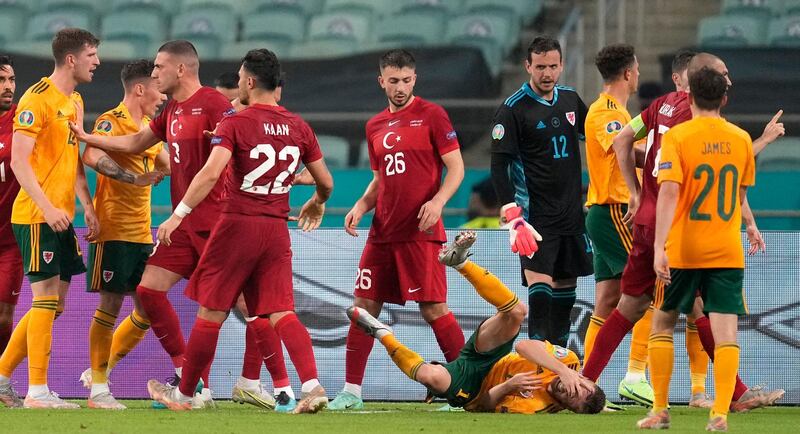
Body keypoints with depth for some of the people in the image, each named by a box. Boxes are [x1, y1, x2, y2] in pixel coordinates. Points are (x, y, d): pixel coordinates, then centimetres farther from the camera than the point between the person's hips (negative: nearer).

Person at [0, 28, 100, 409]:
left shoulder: (75, 101, 16)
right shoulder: (37, 99, -12)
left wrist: (87, 206, 12)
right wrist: (47, 207, -24)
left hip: (61, 217, 9)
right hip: (36, 216, -9)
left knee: (53, 302, 9)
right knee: (47, 297, -9)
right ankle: (37, 391, -7)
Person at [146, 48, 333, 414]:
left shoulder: (235, 123, -8)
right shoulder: (299, 127, 7)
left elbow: (211, 172, -21)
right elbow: (325, 181, 13)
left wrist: (178, 215, -19)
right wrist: (317, 203, 35)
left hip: (238, 224, -4)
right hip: (277, 230, 4)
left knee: (211, 312, 6)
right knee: (281, 313, 1)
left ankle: (184, 394, 17)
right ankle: (312, 386, -20)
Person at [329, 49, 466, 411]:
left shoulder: (431, 115, -3)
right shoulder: (375, 126, 15)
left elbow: (456, 167, -5)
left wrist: (437, 201, -21)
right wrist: (361, 207, 6)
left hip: (421, 232, -6)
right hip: (383, 232, 6)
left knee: (433, 307, -9)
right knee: (364, 306, 3)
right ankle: (351, 391, 9)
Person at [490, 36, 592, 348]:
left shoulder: (571, 99, 9)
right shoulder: (513, 109, -9)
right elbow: (499, 165, -12)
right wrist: (512, 216, -21)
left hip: (572, 213, 6)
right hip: (535, 214, -6)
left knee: (566, 283, 10)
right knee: (540, 281, -17)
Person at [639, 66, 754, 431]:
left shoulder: (677, 136, -8)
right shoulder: (741, 139, 5)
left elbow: (669, 191, -19)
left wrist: (659, 247, -23)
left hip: (682, 250, -2)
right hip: (728, 251, 2)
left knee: (663, 323, 14)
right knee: (725, 332, -2)